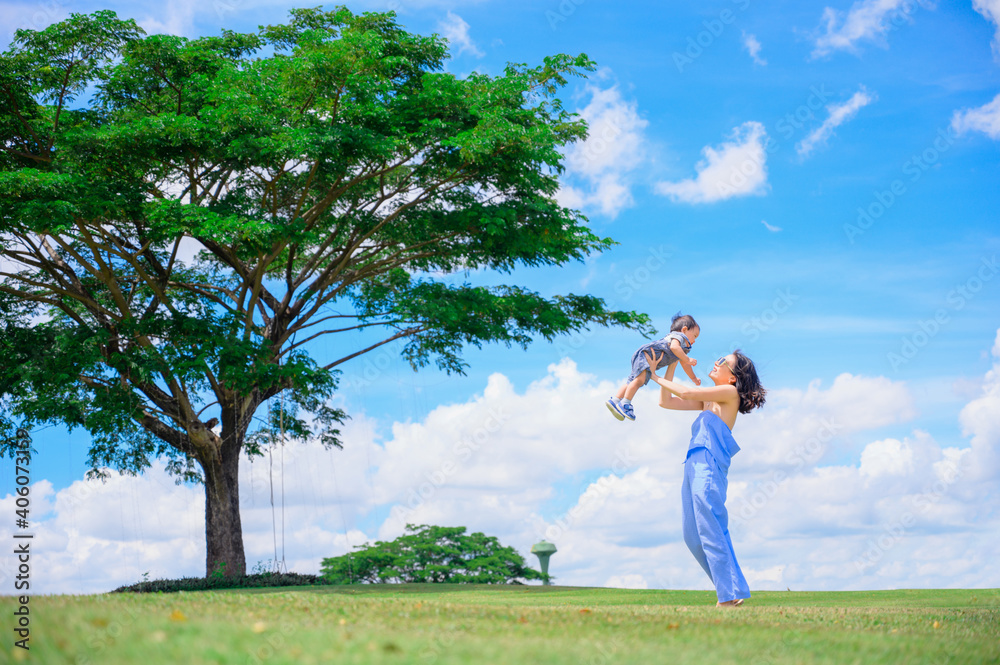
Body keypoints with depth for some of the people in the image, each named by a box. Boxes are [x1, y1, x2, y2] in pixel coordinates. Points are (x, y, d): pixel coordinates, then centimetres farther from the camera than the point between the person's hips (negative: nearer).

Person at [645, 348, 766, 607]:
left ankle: (731, 594, -16)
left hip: (708, 465, -9)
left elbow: (687, 393, -7)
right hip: (694, 467, 9)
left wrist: (659, 379, 8)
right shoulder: (708, 400, 23)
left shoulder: (730, 393, 0)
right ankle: (729, 589, 9)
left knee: (710, 530, -15)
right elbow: (666, 402, 27)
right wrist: (671, 366, 23)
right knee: (693, 535, 5)